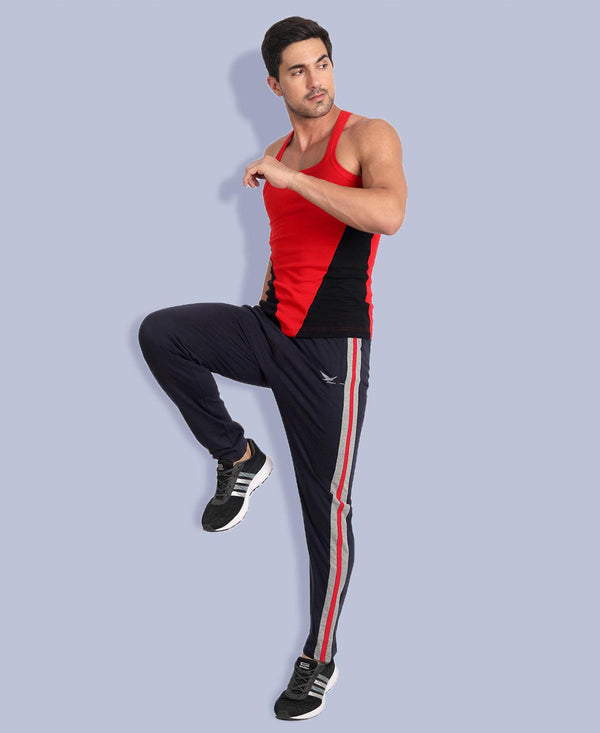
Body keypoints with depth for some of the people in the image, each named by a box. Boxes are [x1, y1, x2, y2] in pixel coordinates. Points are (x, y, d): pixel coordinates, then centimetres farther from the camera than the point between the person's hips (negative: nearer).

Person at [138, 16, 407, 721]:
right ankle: (237, 458, 2)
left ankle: (320, 661, 14)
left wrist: (291, 178, -24)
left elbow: (388, 213, -27)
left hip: (331, 344, -6)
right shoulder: (275, 156, 13)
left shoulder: (368, 137, -7)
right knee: (160, 332, -17)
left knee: (326, 509, -1)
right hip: (270, 329, 6)